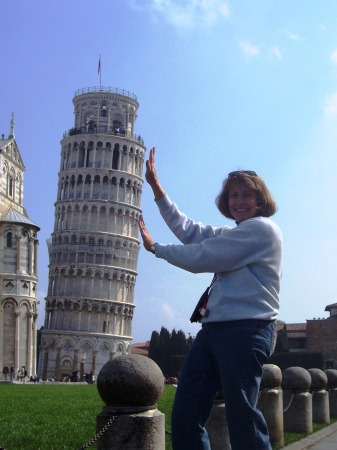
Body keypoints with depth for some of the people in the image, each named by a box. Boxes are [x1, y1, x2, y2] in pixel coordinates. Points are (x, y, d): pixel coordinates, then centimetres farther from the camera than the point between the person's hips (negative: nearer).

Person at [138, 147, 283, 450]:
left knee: (242, 419, -6)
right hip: (214, 328, 9)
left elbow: (201, 258, -8)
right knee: (185, 415, 5)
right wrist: (156, 186, 17)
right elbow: (187, 230, 19)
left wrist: (155, 247, 6)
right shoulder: (233, 235, 24)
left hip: (246, 329, -9)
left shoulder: (262, 228, -6)